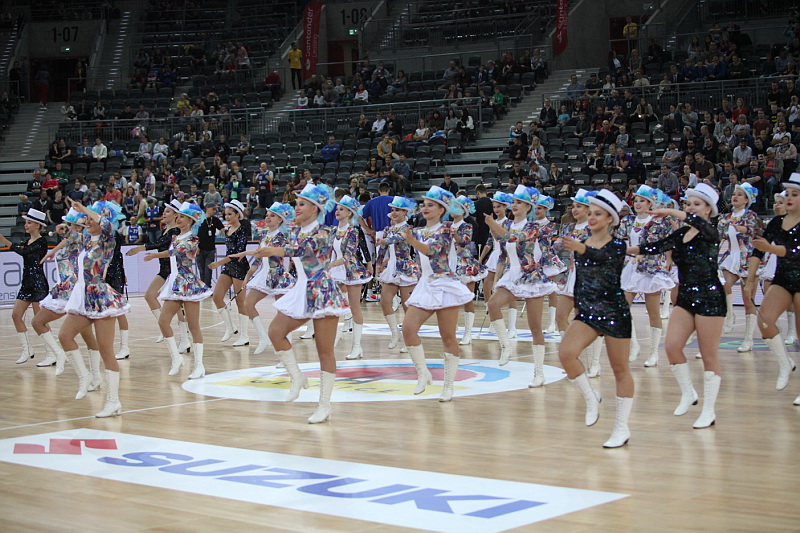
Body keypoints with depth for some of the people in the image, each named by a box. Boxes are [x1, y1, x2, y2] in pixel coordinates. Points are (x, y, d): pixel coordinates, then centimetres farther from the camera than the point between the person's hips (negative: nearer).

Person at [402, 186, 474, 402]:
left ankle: (448, 386, 5)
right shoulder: (419, 231, 14)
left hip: (444, 285, -6)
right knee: (408, 328, -12)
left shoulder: (445, 229, -4)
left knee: (448, 337, -2)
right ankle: (423, 373, 0)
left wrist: (413, 241, -39)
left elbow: (432, 250, -23)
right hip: (424, 286, 6)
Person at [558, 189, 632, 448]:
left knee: (620, 370, 3)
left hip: (614, 312, -5)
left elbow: (602, 257, -34)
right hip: (587, 311, 5)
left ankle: (622, 428, 11)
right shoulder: (581, 244, 6)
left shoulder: (617, 246, -10)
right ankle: (591, 398, 2)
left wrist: (582, 250, -53)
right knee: (566, 352, -20)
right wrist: (577, 307, 16)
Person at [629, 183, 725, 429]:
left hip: (709, 297, -7)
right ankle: (688, 394, 15)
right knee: (672, 346, -5)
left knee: (709, 354, 0)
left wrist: (672, 213, -35)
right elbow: (658, 246, 0)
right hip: (685, 297, 7)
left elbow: (700, 223, -34)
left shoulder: (710, 234, -11)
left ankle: (709, 411, 8)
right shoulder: (681, 234, 9)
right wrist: (628, 250, -10)